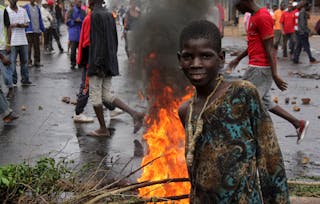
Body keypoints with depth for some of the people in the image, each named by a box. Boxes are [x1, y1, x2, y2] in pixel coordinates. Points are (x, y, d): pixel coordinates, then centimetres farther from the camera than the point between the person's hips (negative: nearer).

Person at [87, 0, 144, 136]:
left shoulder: (95, 15, -12)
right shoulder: (109, 15, 12)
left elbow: (98, 40, -19)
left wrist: (98, 64, -20)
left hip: (98, 63, -8)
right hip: (110, 62, 8)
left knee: (95, 95, 4)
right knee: (106, 94, 13)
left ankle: (103, 129, 10)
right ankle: (135, 114, 1)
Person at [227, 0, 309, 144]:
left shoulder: (262, 17, -17)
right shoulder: (254, 17, 13)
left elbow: (269, 48, -20)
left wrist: (275, 75, -20)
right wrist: (238, 59, 29)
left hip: (260, 68, -10)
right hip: (257, 67, 10)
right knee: (265, 102, 15)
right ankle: (298, 124, 20)